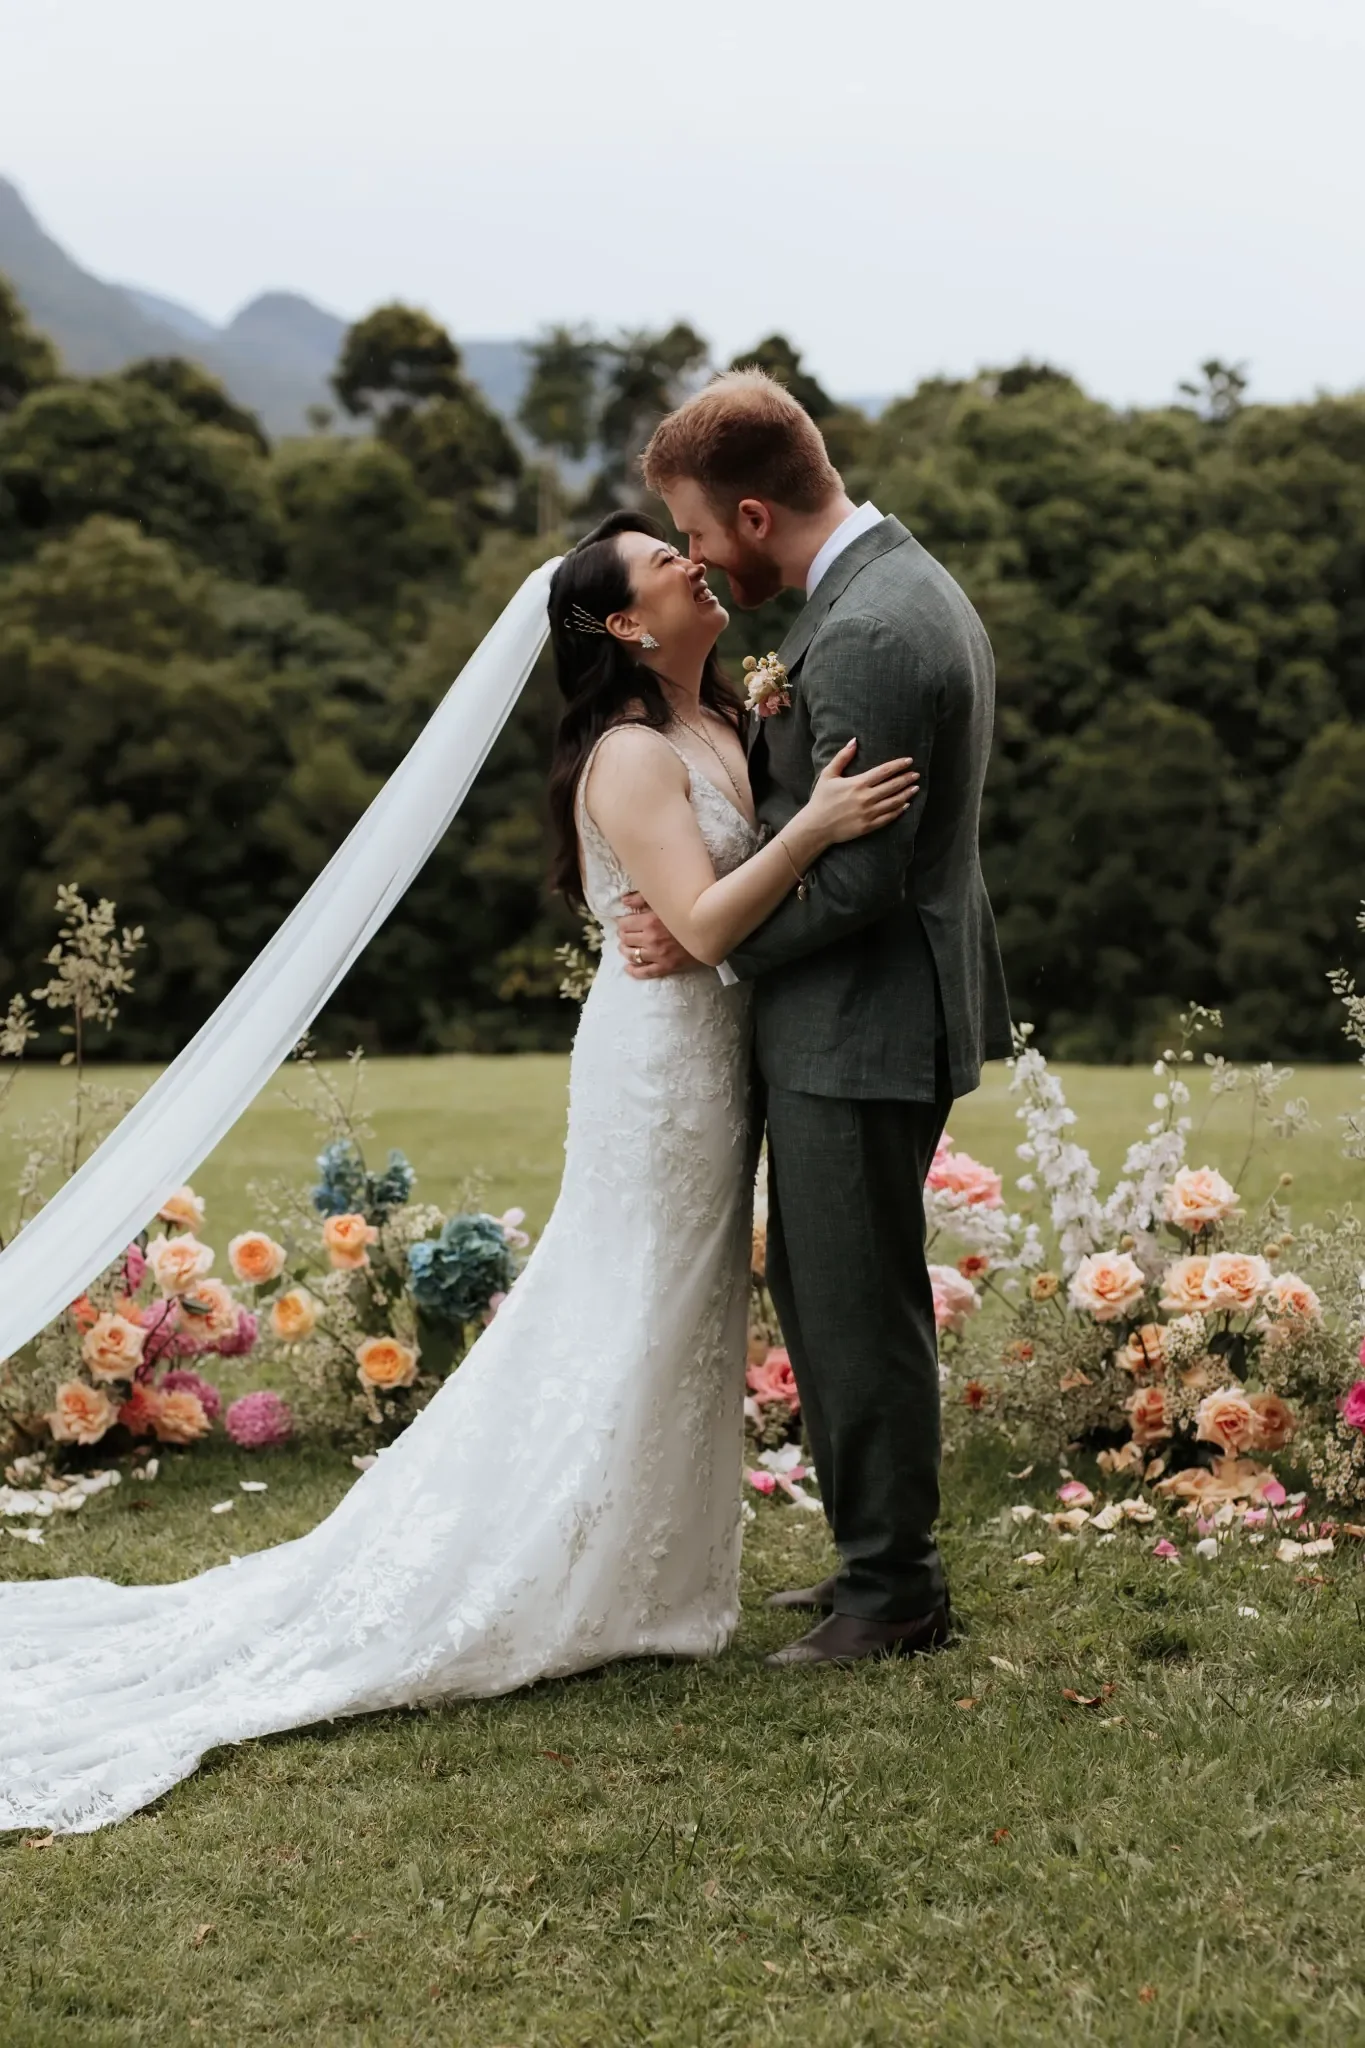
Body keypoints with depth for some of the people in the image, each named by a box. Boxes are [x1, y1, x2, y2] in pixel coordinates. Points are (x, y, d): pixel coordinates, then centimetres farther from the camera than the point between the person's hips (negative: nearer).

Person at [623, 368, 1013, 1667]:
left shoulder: (865, 636, -23)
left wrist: (706, 940, -12)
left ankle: (894, 1591, 14)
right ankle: (875, 1553, 30)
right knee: (817, 1293, 18)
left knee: (859, 1309, 1)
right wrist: (770, 730, 1)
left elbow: (856, 877, -23)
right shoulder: (906, 585, 11)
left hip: (861, 1028, -11)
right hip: (858, 1020, 11)